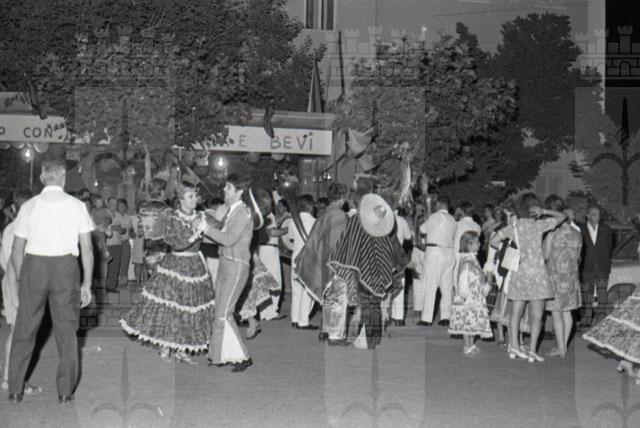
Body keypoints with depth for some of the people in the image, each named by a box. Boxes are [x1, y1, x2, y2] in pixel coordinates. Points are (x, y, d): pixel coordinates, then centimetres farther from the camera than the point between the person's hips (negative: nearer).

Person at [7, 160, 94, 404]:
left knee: (24, 330, 10)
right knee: (66, 331, 9)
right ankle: (65, 391, 14)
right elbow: (87, 250, 1)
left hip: (34, 266, 0)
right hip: (66, 268, 0)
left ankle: (15, 391, 16)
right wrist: (86, 284, 7)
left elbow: (17, 252, 4)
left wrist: (22, 280, 15)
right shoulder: (77, 206, 3)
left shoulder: (29, 206, 4)